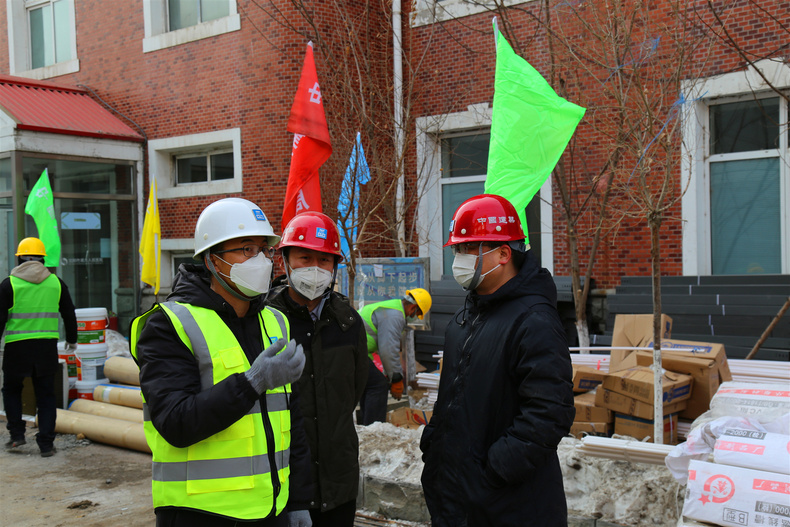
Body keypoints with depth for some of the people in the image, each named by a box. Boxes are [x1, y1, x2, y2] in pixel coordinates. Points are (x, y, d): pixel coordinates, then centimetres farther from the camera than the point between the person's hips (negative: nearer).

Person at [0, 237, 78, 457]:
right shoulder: (56, 283, 7)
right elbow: (69, 314, 14)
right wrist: (72, 340, 27)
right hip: (47, 346, 2)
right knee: (46, 394, 7)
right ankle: (46, 443, 5)